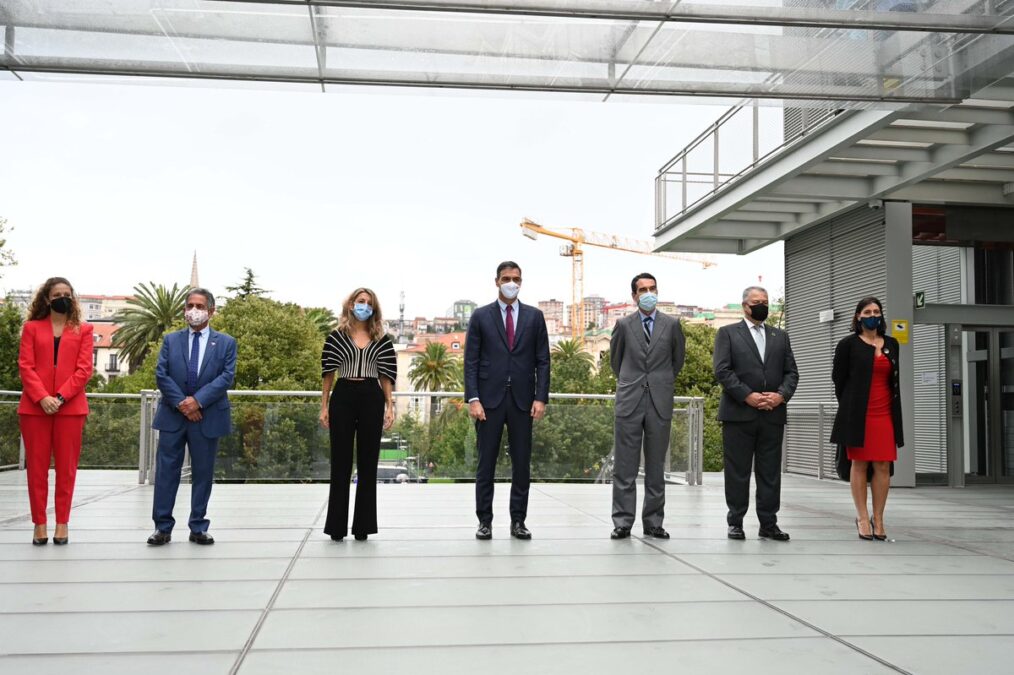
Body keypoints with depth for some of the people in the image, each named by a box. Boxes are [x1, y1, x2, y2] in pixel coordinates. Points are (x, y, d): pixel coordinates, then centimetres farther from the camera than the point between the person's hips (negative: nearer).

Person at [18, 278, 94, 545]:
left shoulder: (84, 330, 10)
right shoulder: (32, 328, 12)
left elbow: (84, 369, 0)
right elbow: (25, 366, 2)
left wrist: (60, 398, -13)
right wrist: (42, 398, -13)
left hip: (70, 407, -1)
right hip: (35, 406, 1)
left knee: (66, 467, 2)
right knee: (36, 467, 2)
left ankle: (62, 523, 8)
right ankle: (39, 524, 8)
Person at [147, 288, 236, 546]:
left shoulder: (226, 343, 6)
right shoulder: (171, 340, 10)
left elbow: (227, 377, -5)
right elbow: (161, 375, 0)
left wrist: (198, 400, -15)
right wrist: (181, 403, -13)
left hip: (208, 416, -1)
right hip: (172, 415, 1)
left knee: (203, 473, 5)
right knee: (166, 471, 2)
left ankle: (198, 528, 13)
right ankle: (163, 527, 10)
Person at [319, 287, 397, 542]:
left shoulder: (382, 340, 9)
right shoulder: (336, 337, 5)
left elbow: (386, 376, 8)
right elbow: (328, 373, 5)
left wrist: (390, 406, 1)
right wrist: (324, 406, 0)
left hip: (372, 399, 1)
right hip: (343, 397, -1)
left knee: (368, 463, 5)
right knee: (340, 463, 3)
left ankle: (363, 525, 13)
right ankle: (337, 526, 10)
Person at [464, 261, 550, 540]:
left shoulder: (534, 316, 8)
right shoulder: (480, 316, 4)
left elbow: (542, 360, 6)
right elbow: (471, 361, 0)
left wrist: (541, 397, -4)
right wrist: (473, 399, -9)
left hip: (522, 399, 2)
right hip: (489, 398, -1)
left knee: (522, 464, 4)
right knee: (486, 463, 3)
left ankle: (518, 522, 13)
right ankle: (485, 521, 11)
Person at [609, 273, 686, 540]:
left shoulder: (672, 325, 5)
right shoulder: (624, 325, 5)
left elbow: (678, 358, 19)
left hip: (660, 402, 1)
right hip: (629, 401, 0)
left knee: (656, 467, 6)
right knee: (624, 467, 0)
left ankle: (653, 523, 13)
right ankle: (622, 522, 6)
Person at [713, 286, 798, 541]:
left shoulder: (780, 336, 18)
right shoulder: (727, 333, 6)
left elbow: (791, 372, 12)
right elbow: (722, 370, -5)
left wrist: (781, 395, -7)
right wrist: (747, 396, -14)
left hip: (773, 414, 3)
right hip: (739, 414, -3)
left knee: (770, 472, 5)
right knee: (737, 472, 2)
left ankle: (769, 524, 12)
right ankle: (735, 523, 10)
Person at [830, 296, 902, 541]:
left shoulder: (891, 344, 13)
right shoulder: (848, 344, 1)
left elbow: (895, 379, 19)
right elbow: (838, 377, 3)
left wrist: (893, 408, 12)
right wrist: (850, 407, 7)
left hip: (885, 414, 3)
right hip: (858, 415, -3)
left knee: (883, 466, 0)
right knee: (859, 464, 1)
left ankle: (878, 518, 8)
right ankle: (862, 517, 7)